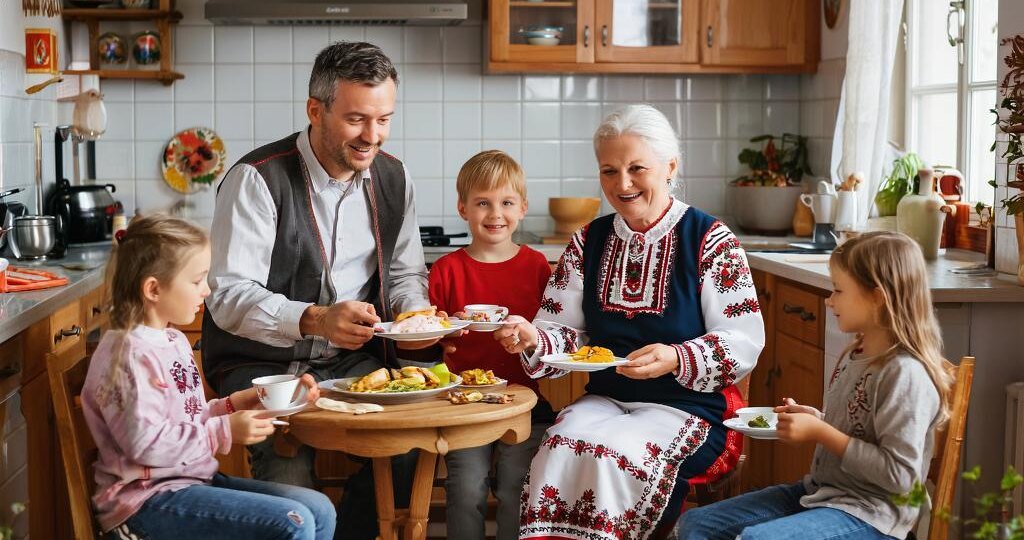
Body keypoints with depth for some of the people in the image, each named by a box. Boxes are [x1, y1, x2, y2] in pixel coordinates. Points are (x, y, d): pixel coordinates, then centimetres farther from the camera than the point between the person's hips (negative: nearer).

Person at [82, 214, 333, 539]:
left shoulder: (174, 341, 15)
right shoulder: (131, 354, -16)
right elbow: (145, 443, -23)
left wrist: (231, 406, 7)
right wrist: (225, 432, -20)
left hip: (195, 477, 10)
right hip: (147, 498, -10)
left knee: (319, 510, -1)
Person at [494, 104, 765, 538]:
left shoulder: (710, 240, -5)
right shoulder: (588, 242, 10)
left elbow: (745, 342, -10)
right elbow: (565, 333, 8)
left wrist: (677, 359, -27)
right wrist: (533, 340, -16)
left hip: (688, 404, -4)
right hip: (604, 400, 4)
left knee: (610, 454, -31)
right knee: (560, 447, -27)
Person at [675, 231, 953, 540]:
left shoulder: (905, 374, -19)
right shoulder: (854, 357, 8)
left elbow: (899, 475, -22)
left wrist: (820, 432, -20)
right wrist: (815, 420, 3)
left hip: (868, 515, -9)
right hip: (819, 491, 9)